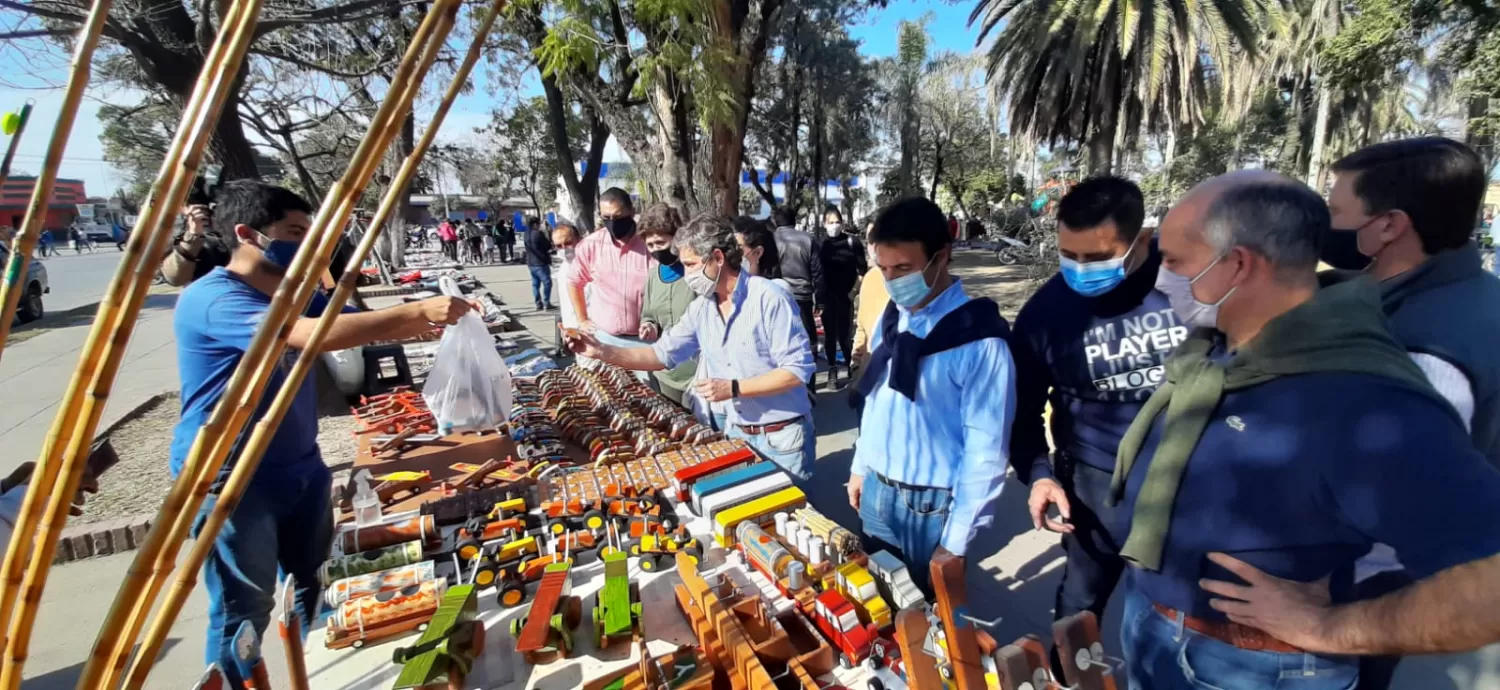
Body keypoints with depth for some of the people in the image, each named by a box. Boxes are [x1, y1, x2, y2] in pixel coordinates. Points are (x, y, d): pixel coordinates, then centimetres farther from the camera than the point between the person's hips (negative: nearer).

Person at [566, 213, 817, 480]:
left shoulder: (769, 299, -19)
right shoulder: (701, 308, 2)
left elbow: (797, 369, -22)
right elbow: (663, 353, 6)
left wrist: (734, 388, -24)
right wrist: (603, 351, -4)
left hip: (781, 437, -6)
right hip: (736, 433, 6)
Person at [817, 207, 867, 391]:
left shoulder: (853, 242, -2)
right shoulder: (821, 245, 4)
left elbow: (862, 269, -1)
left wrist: (854, 290, -8)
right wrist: (818, 295, -1)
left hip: (845, 296, -2)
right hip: (826, 296, 2)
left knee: (844, 333, -3)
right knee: (830, 334, 5)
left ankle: (851, 367, 13)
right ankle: (832, 371, 13)